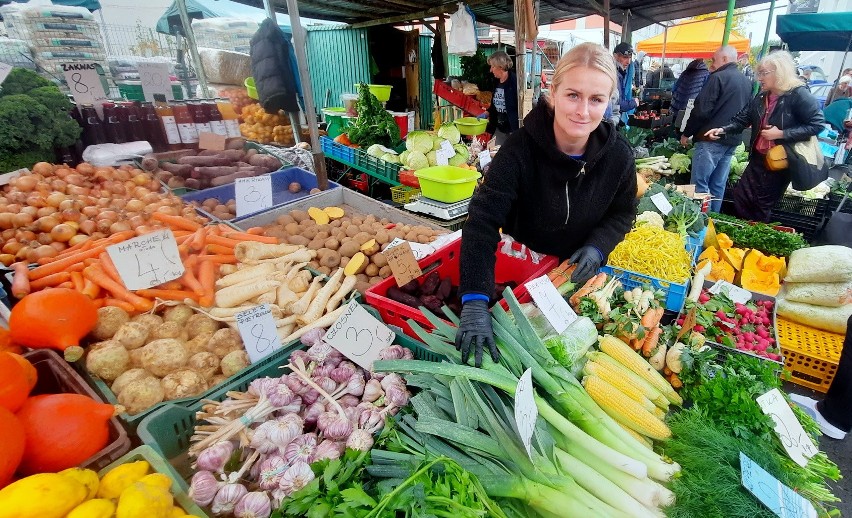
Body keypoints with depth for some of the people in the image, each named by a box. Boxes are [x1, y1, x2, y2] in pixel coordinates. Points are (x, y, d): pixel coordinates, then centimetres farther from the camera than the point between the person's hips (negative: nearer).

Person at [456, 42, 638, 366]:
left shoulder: (618, 155, -16)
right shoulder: (521, 148, -28)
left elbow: (622, 213, 2)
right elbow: (483, 219, -37)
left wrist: (597, 247, -21)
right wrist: (475, 301, -48)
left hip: (579, 272, 3)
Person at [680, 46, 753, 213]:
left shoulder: (718, 77, -9)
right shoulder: (746, 81, 16)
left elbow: (701, 110, -15)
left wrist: (686, 133, -5)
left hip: (711, 138, -8)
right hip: (733, 140, 8)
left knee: (699, 184, -5)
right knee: (718, 186, 12)